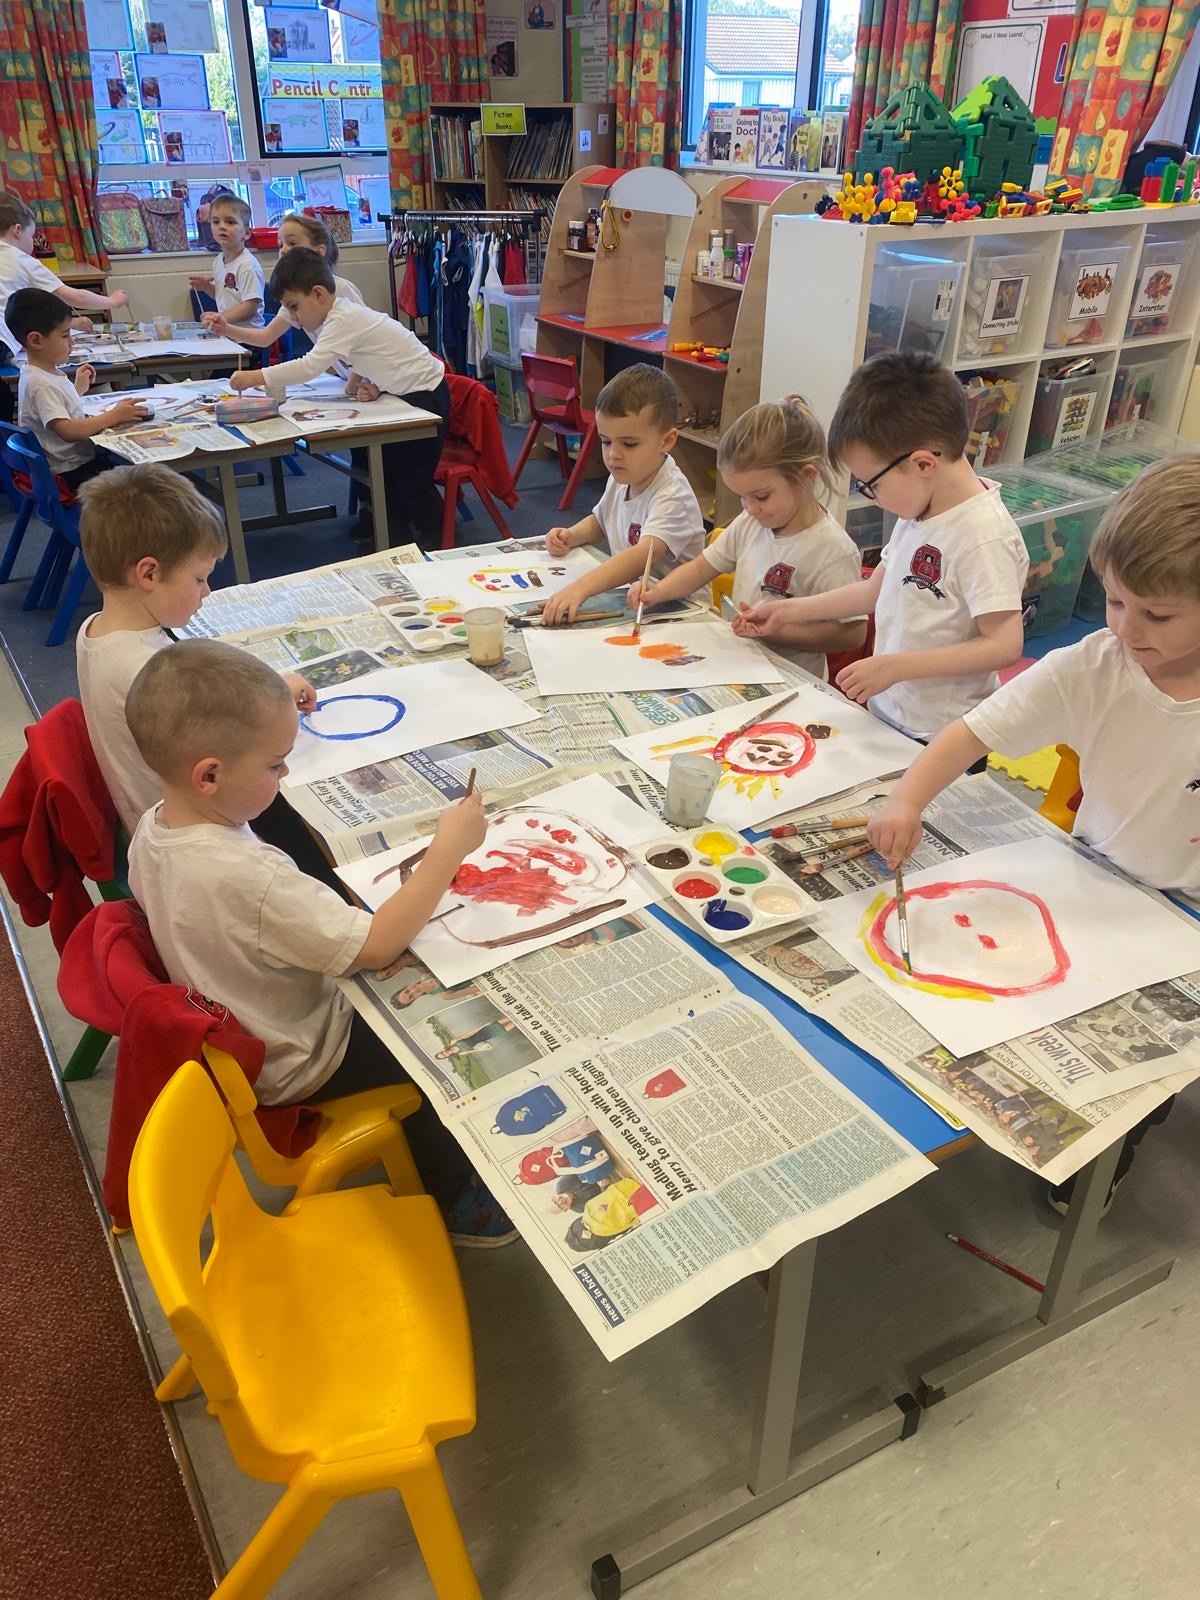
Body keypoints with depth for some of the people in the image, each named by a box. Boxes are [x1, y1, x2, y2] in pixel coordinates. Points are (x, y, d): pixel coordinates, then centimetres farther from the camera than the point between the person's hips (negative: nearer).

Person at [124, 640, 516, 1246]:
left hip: (229, 1034, 9)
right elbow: (374, 945, -38)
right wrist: (448, 849, -32)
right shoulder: (248, 877, -40)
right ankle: (452, 1202, 27)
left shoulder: (152, 830, -12)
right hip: (293, 1067, -8)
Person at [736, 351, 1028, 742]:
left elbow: (1004, 645, -25)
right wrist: (789, 611, 14)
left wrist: (894, 666, -27)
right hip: (884, 716, 8)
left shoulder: (985, 538, -23)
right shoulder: (918, 512, 2)